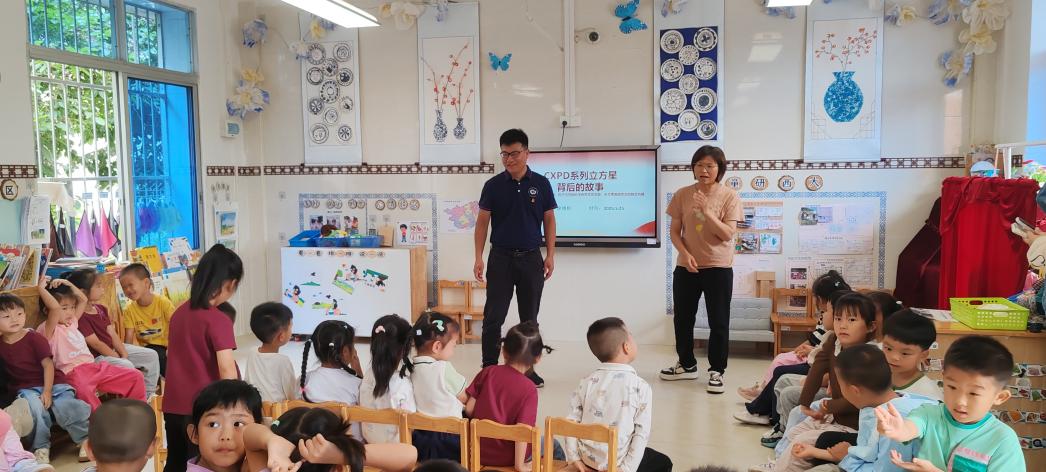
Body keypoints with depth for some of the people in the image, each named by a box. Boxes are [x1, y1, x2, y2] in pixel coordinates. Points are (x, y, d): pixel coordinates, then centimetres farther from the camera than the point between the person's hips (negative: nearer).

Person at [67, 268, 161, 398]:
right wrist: (119, 358, -17)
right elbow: (96, 344, -20)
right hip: (96, 357, -9)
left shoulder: (101, 309, 9)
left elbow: (112, 334, 4)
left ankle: (148, 395, 11)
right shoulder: (79, 316, -20)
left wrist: (124, 354, -7)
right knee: (127, 366, -33)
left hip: (112, 349, 9)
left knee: (151, 355, 3)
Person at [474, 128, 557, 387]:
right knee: (493, 317, 0)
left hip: (531, 258, 1)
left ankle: (528, 369, 20)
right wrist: (478, 258, -5)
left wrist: (550, 255, -1)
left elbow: (549, 221, 6)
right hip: (500, 258, -1)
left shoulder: (541, 184, 1)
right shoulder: (493, 185, -1)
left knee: (529, 317, 9)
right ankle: (489, 368, 10)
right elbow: (482, 222, 2)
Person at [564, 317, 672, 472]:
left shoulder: (587, 382, 0)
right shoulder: (641, 387, -11)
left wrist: (574, 457, 0)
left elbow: (572, 420, -4)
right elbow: (642, 432, -15)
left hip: (587, 459, 5)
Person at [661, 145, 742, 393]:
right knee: (682, 318, 14)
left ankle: (716, 371, 15)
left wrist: (707, 212, -24)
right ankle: (686, 364, 31)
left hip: (718, 268, -3)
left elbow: (727, 234, -14)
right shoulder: (682, 195, 0)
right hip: (686, 267, 3)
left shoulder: (729, 196, -7)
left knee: (718, 322, 2)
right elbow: (674, 231, 1)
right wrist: (685, 254, -14)